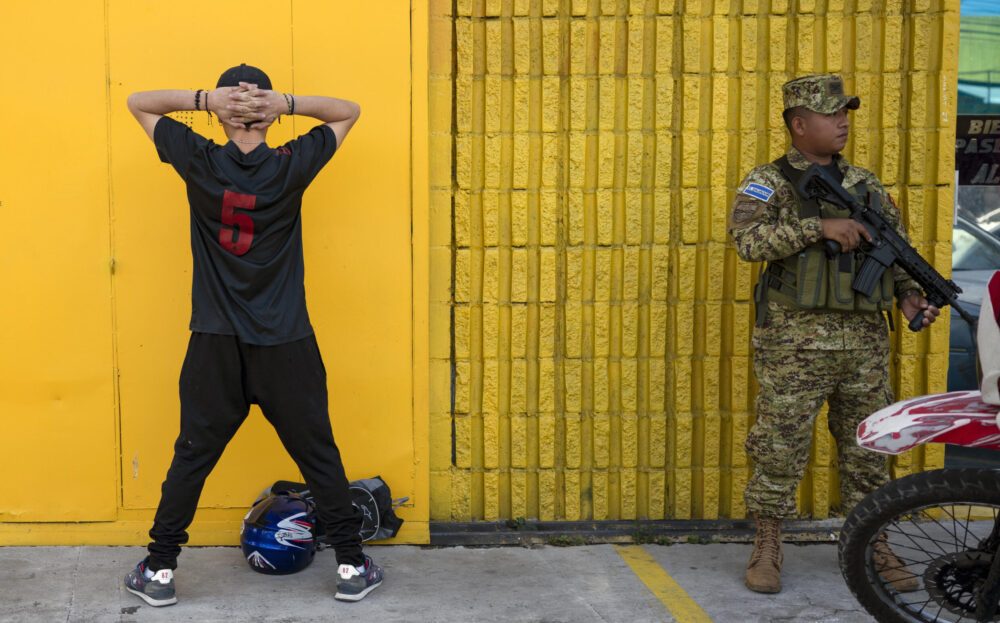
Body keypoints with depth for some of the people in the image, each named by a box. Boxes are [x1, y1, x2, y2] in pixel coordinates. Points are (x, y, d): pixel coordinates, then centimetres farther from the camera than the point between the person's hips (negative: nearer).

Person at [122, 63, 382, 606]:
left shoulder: (199, 163, -5)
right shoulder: (291, 167, -6)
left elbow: (138, 103, 9)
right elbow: (348, 111, 8)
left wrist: (204, 97, -6)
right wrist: (287, 104, -7)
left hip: (215, 345, 1)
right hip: (286, 344, -1)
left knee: (192, 456, 10)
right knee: (318, 455, 8)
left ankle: (159, 570, 18)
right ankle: (352, 567, 14)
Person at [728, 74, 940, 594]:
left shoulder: (865, 184, 14)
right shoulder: (768, 182, -2)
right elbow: (749, 240, -20)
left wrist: (909, 295, 3)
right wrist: (820, 227, -24)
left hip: (864, 339, 5)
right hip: (796, 340, -5)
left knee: (866, 448, 11)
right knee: (780, 448, 1)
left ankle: (871, 550, 23)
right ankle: (766, 551, 14)